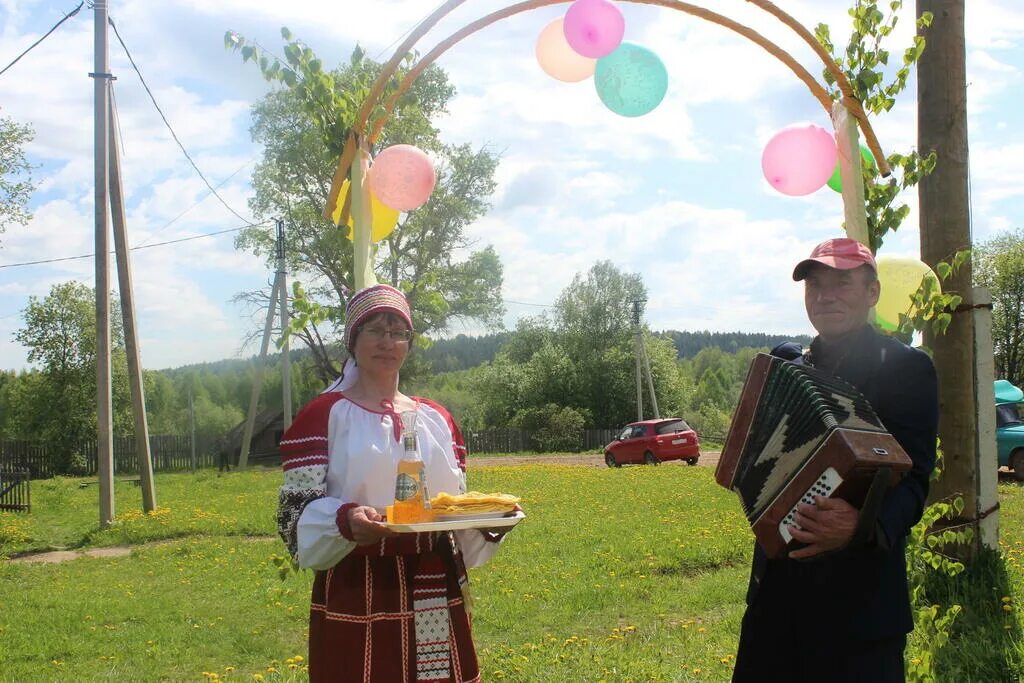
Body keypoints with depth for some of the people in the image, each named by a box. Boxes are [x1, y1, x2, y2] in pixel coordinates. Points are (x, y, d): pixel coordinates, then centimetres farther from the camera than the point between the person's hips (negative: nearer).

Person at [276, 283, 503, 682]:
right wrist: (345, 520, -27)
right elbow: (295, 514, -8)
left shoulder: (437, 419, 12)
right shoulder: (323, 416, -3)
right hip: (357, 596, -4)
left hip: (437, 595, 5)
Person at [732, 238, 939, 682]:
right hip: (778, 588, 6)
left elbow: (912, 477, -15)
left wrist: (864, 525, -34)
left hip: (858, 595, -6)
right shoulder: (789, 366, 13)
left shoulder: (905, 367, -6)